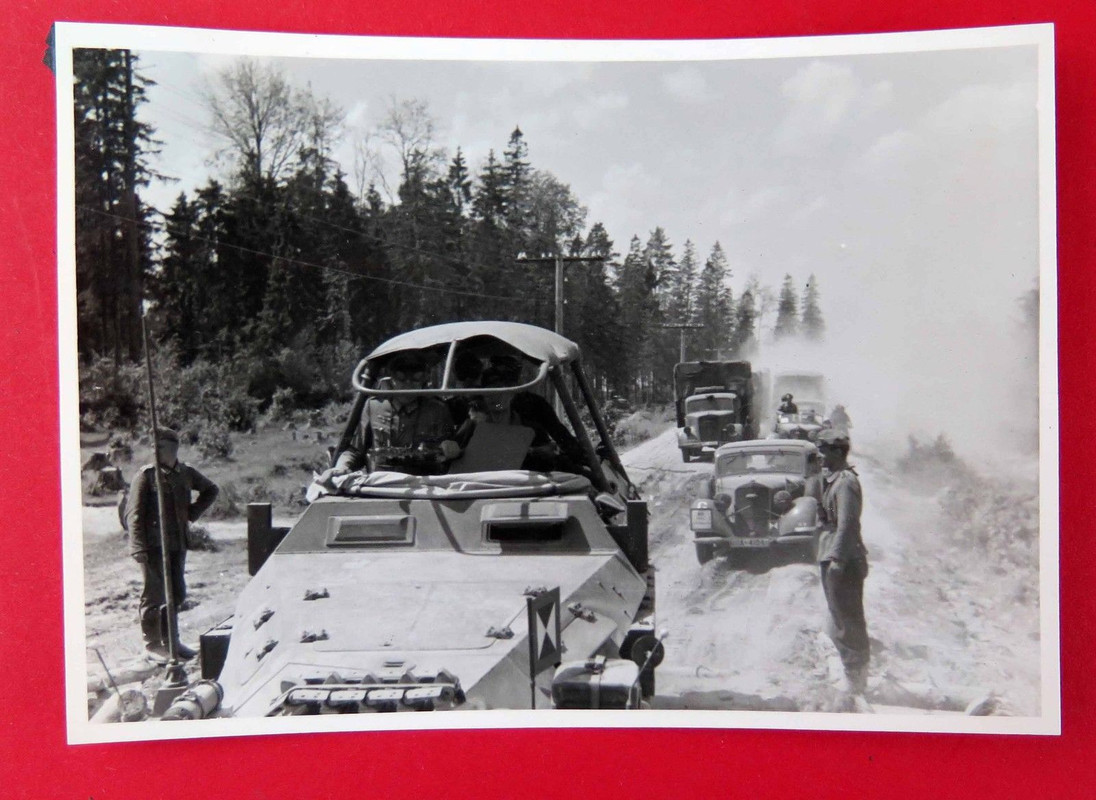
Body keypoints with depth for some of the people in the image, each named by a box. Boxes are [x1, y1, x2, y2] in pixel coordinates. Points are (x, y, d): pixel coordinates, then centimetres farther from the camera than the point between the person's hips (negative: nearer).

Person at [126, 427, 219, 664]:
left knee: (177, 594, 13)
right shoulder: (146, 475, -9)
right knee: (154, 595, 1)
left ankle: (171, 640, 28)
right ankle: (153, 646, 13)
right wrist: (140, 548, -18)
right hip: (153, 546, -6)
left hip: (178, 544, 6)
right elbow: (133, 514, -11)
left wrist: (193, 513, 10)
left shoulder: (185, 473, 5)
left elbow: (211, 490, 23)